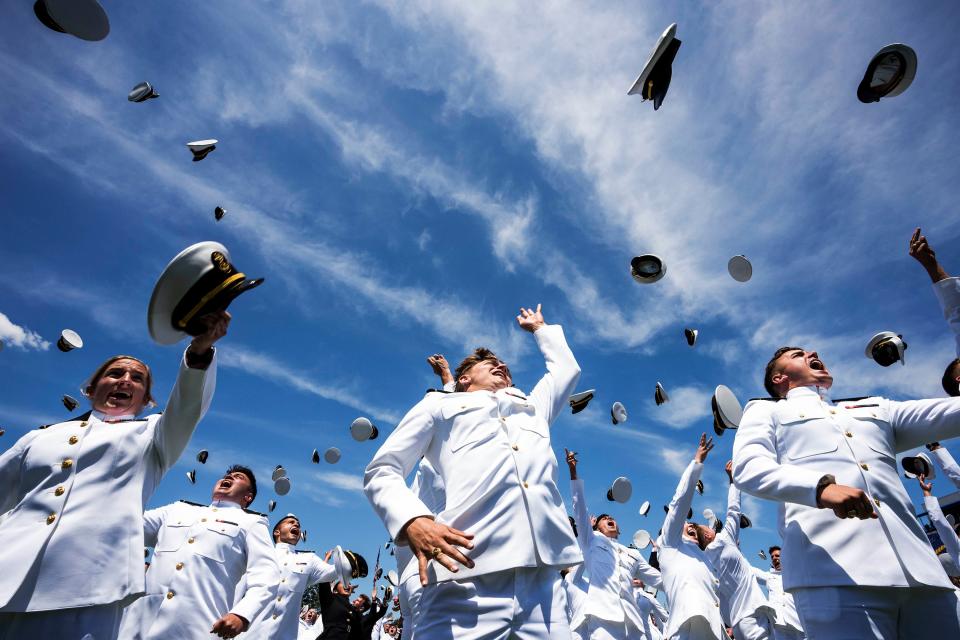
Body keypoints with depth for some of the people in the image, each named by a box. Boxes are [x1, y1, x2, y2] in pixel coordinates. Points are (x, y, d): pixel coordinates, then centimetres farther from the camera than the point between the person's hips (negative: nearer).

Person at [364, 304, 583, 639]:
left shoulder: (533, 406, 33)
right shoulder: (440, 404, 22)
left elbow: (567, 368, 46)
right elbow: (381, 471, 14)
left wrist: (540, 328, 60)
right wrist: (413, 521, -7)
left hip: (542, 577, 3)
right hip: (468, 576, -3)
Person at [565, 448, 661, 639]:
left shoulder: (633, 554, 32)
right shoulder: (592, 540, 21)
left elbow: (658, 578, 32)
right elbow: (580, 509, 11)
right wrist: (573, 471, 5)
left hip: (630, 618, 4)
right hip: (602, 613, -4)